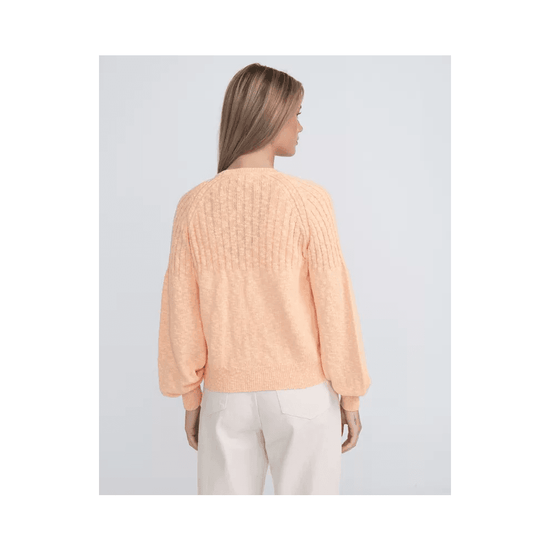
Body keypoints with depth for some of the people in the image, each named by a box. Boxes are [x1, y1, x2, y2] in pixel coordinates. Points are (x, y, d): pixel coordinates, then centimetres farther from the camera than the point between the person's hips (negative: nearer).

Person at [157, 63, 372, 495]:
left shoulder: (194, 206, -6)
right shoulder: (308, 199, -14)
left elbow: (181, 312, -3)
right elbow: (334, 304, -11)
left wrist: (190, 398, 8)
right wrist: (351, 394, 1)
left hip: (227, 394, 3)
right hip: (302, 393, -2)